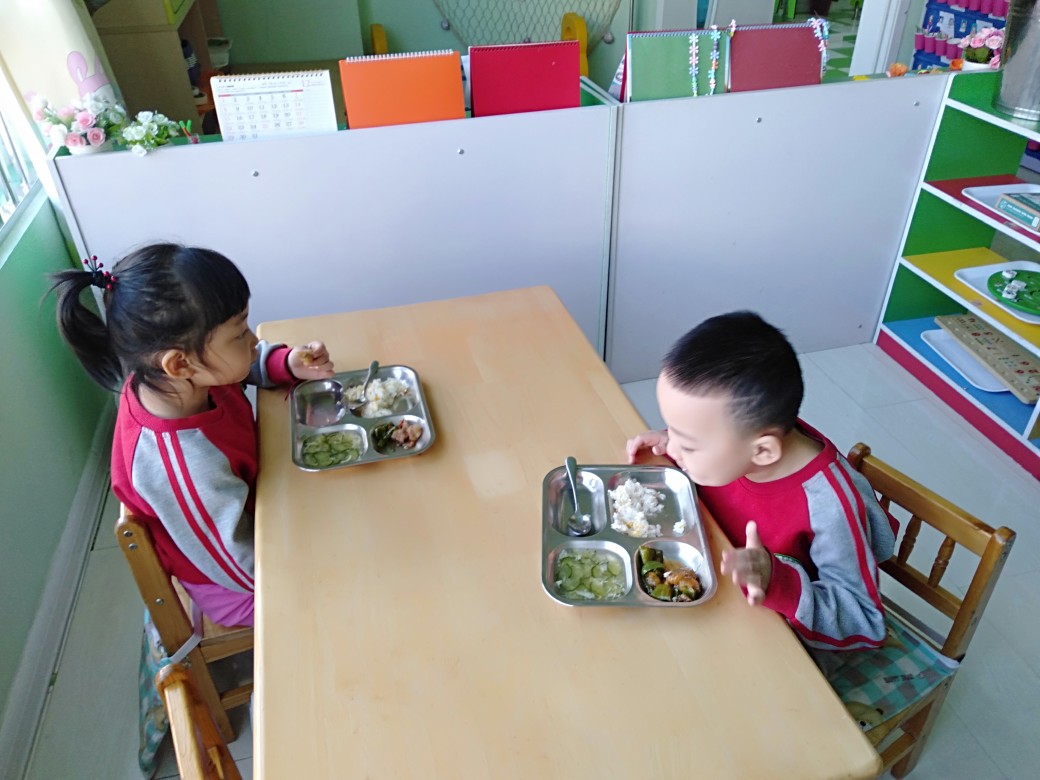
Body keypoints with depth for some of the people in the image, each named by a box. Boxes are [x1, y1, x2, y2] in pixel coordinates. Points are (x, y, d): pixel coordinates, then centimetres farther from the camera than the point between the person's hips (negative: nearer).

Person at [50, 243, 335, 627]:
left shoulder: (161, 377, -22)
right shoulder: (186, 470, -43)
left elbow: (249, 364, 0)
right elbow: (245, 568, -29)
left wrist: (289, 364, -19)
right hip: (233, 589, -6)